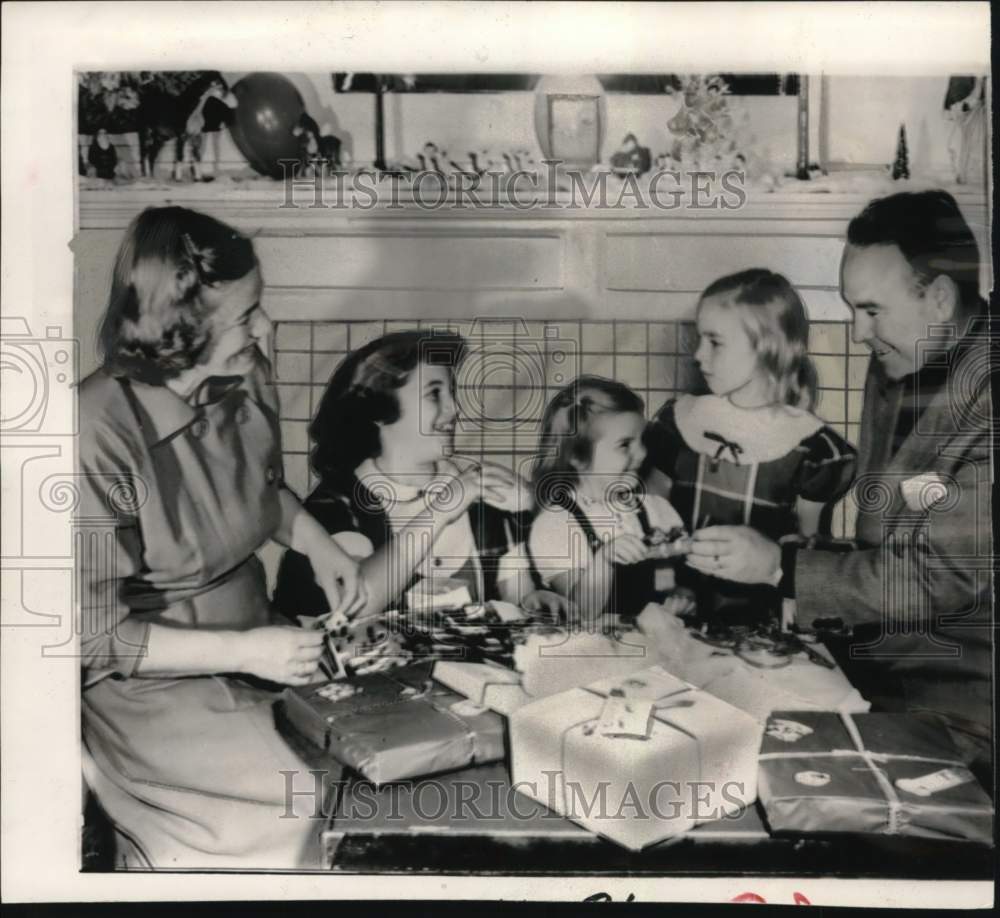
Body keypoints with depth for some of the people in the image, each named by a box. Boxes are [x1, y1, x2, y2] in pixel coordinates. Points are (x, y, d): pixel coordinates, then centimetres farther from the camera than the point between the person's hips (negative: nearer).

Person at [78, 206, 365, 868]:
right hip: (155, 688, -6)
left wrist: (321, 546, 0)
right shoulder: (102, 432, -25)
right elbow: (94, 633, -19)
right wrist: (245, 651, -24)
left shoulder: (246, 380, -6)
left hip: (257, 637, 6)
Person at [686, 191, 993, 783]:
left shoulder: (985, 402, -21)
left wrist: (780, 567, -22)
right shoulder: (895, 365, 5)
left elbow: (940, 577, -23)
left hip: (959, 706, -7)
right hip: (877, 666, 7)